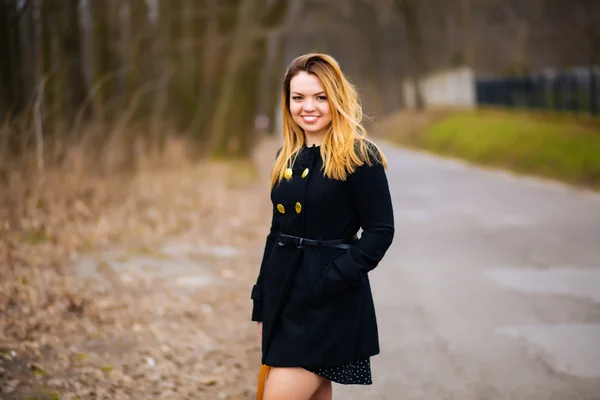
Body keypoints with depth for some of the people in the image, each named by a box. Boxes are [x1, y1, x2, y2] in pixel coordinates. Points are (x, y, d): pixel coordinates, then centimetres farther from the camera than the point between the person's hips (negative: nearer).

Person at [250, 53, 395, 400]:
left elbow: (380, 231, -12)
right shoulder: (288, 157, 11)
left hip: (329, 302, -7)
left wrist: (333, 279, -21)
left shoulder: (360, 156, -10)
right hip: (284, 295, 7)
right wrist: (262, 305, 13)